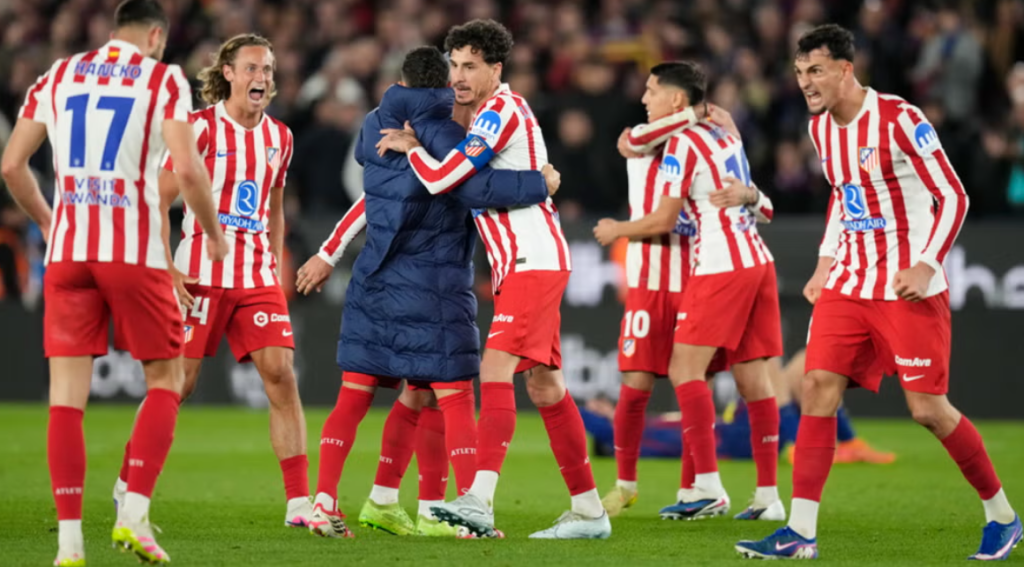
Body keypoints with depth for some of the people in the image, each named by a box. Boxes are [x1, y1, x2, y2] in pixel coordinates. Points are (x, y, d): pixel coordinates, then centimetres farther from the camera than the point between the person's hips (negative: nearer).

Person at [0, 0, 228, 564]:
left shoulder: (59, 75, 12)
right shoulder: (163, 79, 1)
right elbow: (187, 169, -10)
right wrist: (213, 233, 6)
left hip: (67, 248, 3)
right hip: (134, 252, -3)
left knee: (67, 395, 4)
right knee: (164, 381, 11)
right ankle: (133, 514, -2)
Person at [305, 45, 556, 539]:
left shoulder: (374, 127, 8)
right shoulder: (444, 133, -11)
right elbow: (477, 187, -22)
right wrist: (541, 184, -11)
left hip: (374, 282, 5)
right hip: (433, 289, -5)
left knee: (354, 396, 6)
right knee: (455, 400, 0)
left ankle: (324, 502, -1)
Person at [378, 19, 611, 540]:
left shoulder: (502, 111, -12)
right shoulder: (494, 113, 18)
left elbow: (441, 179, -17)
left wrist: (410, 146, 1)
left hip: (532, 259, -10)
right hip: (527, 263, 10)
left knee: (496, 368, -20)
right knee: (543, 384, 10)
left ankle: (480, 501, -32)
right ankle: (589, 510, 13)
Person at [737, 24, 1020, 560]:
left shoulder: (899, 119, -14)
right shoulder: (821, 127, 8)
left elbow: (953, 196, -11)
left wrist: (925, 265, -20)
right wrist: (825, 264, 16)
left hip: (907, 289, -7)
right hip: (848, 284, 7)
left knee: (928, 408, -6)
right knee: (817, 387, -7)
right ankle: (800, 532, -7)